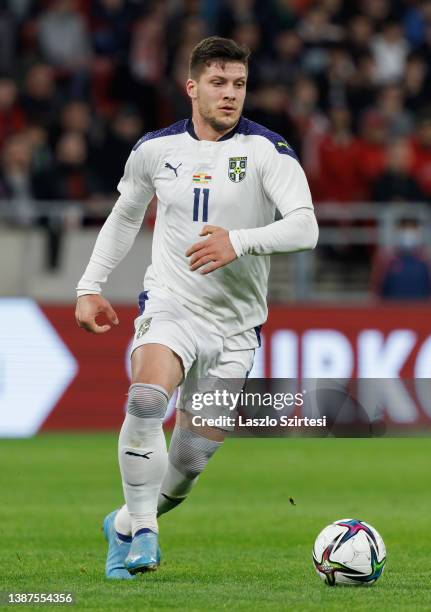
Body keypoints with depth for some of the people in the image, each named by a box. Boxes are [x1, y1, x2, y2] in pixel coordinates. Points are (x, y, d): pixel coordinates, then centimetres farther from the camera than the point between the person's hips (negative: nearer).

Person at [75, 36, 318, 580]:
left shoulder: (267, 151, -6)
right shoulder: (155, 149, 4)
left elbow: (305, 228, -18)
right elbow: (125, 216, 22)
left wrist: (240, 242, -33)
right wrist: (90, 285, 14)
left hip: (234, 327, 0)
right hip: (169, 307, 0)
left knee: (189, 465, 3)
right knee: (146, 401, -32)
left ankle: (124, 525, 30)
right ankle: (143, 533, -22)